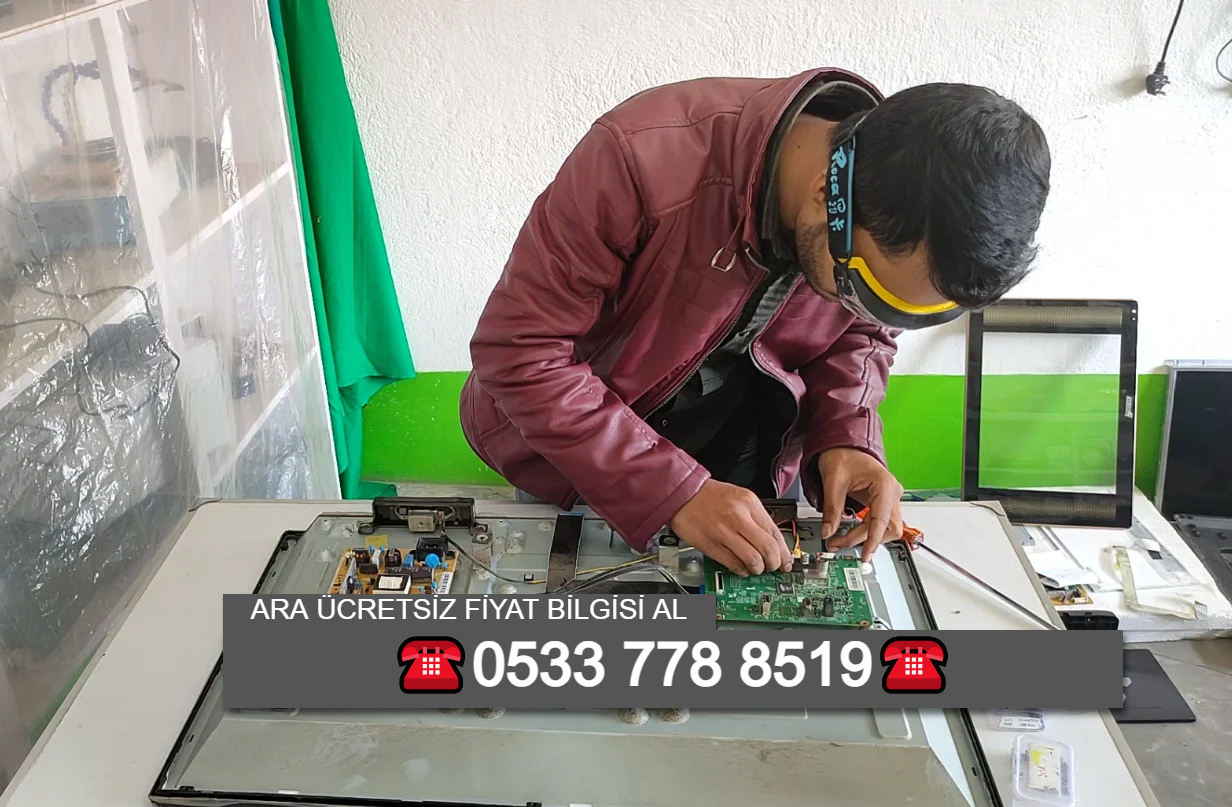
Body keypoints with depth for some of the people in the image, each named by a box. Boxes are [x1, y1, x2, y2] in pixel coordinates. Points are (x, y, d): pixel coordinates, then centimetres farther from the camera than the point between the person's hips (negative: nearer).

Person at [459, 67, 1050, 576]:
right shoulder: (645, 158, -37)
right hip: (564, 458, -2)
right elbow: (520, 352, -32)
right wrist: (673, 493, -37)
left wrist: (845, 435, -21)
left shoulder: (892, 238, -21)